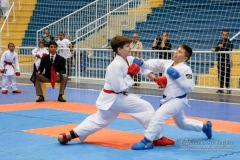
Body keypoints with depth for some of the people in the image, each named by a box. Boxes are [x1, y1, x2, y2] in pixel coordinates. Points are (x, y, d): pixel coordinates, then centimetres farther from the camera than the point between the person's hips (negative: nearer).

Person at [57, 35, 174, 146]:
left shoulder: (129, 60, 2)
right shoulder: (116, 65, -24)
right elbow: (119, 87, -25)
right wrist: (130, 75, -18)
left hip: (110, 98, 10)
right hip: (114, 98, -10)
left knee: (99, 120, 20)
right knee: (146, 107, -9)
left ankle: (69, 135, 22)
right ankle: (158, 138, -2)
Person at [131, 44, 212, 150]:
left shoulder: (186, 69, -18)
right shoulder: (167, 63, 1)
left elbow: (189, 88, -21)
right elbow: (153, 64, -6)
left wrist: (178, 77, -28)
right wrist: (142, 63, -22)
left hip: (177, 101, -9)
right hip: (169, 99, 9)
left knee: (158, 116, -22)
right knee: (182, 123, 27)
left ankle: (147, 141, -20)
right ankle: (205, 126, 46)